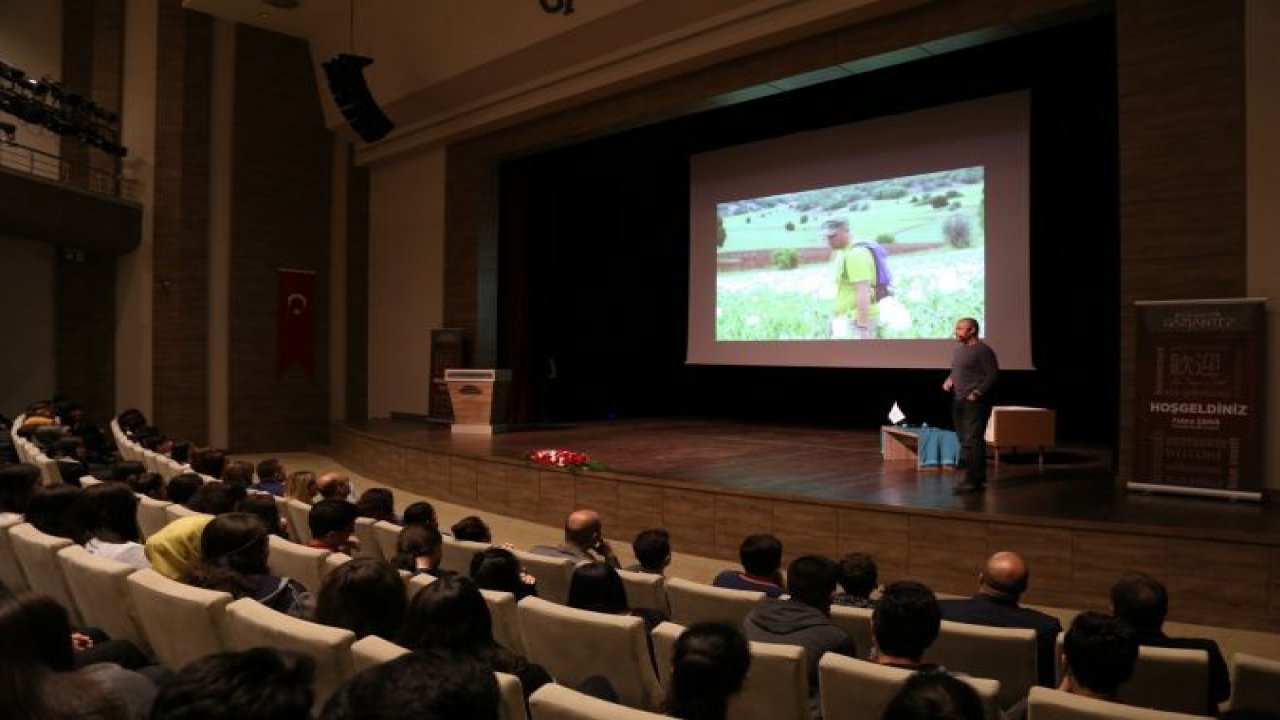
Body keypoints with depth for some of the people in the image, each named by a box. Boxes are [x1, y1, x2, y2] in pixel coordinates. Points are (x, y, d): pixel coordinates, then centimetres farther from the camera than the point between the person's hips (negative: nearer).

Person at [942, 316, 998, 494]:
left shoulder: (983, 350, -9)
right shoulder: (959, 350, 16)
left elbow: (993, 375, -13)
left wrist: (977, 393, -19)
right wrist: (948, 380, 7)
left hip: (975, 403, -9)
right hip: (958, 402, 9)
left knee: (972, 441, -10)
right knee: (965, 441, 12)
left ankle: (973, 481, -8)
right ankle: (977, 477, 21)